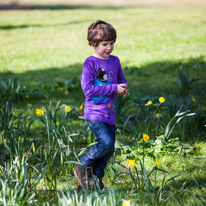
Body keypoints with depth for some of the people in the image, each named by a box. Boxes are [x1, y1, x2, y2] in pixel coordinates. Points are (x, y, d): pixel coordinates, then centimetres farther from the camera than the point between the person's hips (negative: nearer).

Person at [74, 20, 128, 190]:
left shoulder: (115, 61, 10)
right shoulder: (90, 63, -10)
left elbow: (121, 80, 24)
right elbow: (88, 88, -18)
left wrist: (124, 88, -2)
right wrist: (114, 88, -20)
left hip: (110, 113, 7)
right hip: (95, 113, -7)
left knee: (110, 149, 8)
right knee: (106, 143, -21)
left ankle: (97, 178, 25)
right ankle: (83, 167, 0)